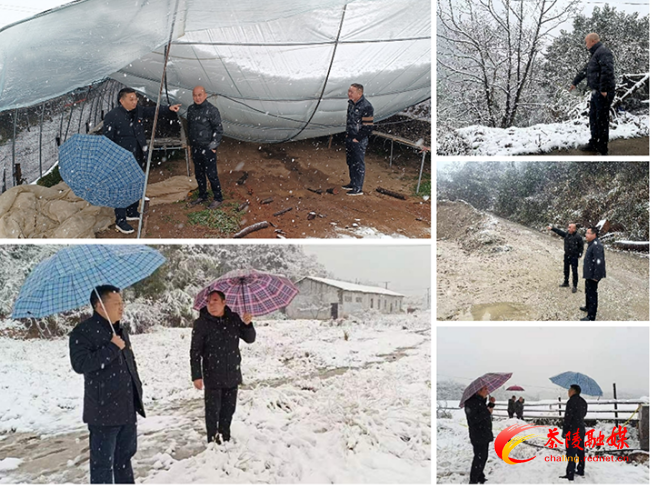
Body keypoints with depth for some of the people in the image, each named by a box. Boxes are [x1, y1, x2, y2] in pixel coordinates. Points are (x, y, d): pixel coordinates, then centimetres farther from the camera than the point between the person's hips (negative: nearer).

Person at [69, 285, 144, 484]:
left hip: (127, 409, 8)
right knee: (103, 462, -1)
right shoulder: (83, 332, -12)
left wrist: (138, 392, 18)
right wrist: (112, 348, -24)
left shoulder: (121, 331, 14)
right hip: (103, 411, -8)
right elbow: (80, 364, -26)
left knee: (125, 456, 20)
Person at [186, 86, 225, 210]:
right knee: (199, 174, 16)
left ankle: (218, 198, 9)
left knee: (211, 175, -4)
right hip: (196, 148, 7)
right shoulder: (191, 109, 8)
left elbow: (218, 129, -12)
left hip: (208, 148, -7)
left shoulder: (212, 110, -13)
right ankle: (203, 196, 31)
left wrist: (213, 146, -13)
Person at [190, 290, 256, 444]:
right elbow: (195, 352, -8)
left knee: (228, 410, 15)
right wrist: (196, 376, -12)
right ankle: (213, 441, 16)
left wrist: (247, 324, -14)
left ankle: (225, 439, 31)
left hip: (232, 375, 4)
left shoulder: (234, 319, 1)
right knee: (213, 411, 2)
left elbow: (250, 339, 5)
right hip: (212, 377, -4)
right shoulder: (201, 323, -11)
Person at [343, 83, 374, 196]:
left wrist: (357, 139, -15)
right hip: (350, 139, 9)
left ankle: (358, 188, 6)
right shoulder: (351, 103, 7)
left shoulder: (366, 106, -20)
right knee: (350, 162, 19)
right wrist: (348, 134, 15)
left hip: (359, 141, -9)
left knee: (358, 164, -1)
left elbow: (368, 127, -19)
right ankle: (352, 183, 33)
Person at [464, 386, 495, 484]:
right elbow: (473, 419, -26)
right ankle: (474, 481, 2)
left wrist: (491, 404, 6)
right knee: (479, 458, -7)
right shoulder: (471, 402, -19)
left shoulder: (481, 400, 11)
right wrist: (487, 412, -21)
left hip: (485, 434, 10)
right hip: (478, 436, -10)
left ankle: (480, 477, 30)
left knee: (484, 456, 17)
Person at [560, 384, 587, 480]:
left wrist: (564, 431, -14)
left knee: (571, 453, -7)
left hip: (573, 430, -9)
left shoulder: (571, 401, -18)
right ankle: (581, 471, 28)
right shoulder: (583, 401, 9)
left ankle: (570, 475, -6)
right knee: (580, 451, 18)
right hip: (581, 429, 9)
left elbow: (568, 417, -19)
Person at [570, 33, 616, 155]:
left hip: (603, 93, -10)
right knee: (593, 117, 17)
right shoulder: (595, 54, 20)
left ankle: (603, 149, 1)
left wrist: (603, 89, -27)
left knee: (602, 120, -5)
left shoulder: (603, 52, -14)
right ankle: (593, 144, 27)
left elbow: (607, 71, -26)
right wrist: (575, 82, 38)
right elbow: (585, 70, 31)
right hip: (596, 92, 10)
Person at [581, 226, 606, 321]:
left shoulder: (597, 246, -25)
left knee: (591, 293, -4)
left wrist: (595, 276, -26)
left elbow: (599, 262, -28)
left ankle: (591, 316, 1)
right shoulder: (591, 244, 9)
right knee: (588, 291, 27)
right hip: (589, 273, 11)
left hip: (593, 274, -11)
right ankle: (588, 307, 48)